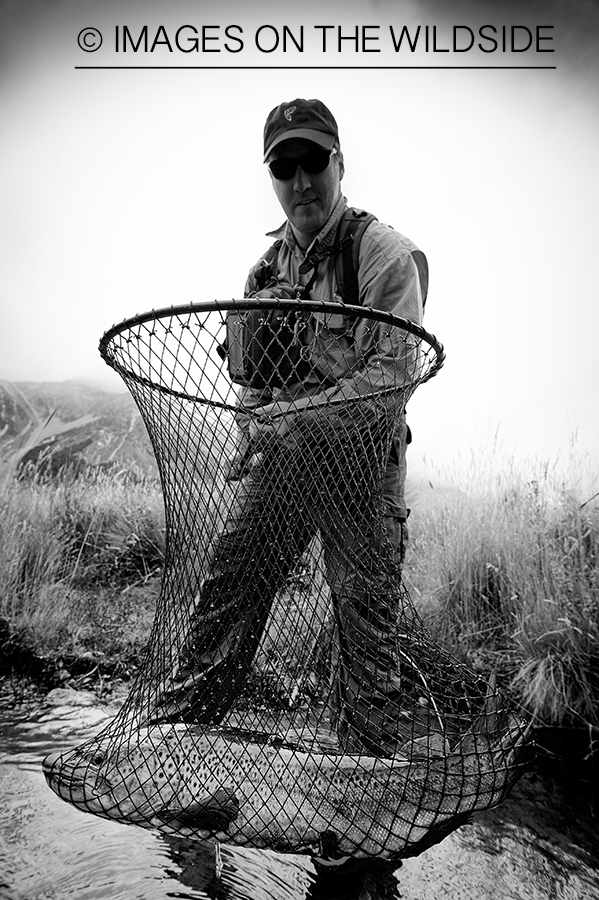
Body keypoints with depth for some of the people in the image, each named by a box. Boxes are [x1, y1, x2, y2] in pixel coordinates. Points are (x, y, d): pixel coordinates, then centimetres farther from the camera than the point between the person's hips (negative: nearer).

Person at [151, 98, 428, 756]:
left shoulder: (386, 254, -8)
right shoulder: (270, 264, 12)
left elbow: (392, 373, -17)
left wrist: (297, 416, -23)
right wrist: (251, 433, 5)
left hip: (359, 459, -5)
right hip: (280, 456, 6)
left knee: (366, 624, 3)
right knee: (227, 585, 8)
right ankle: (178, 722, 25)